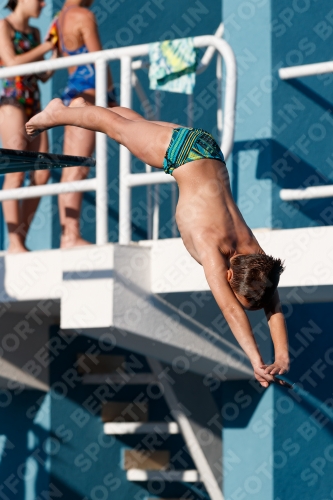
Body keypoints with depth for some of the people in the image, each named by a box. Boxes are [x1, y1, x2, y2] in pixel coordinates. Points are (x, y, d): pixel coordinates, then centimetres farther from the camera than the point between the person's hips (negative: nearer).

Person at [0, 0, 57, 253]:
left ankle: (22, 238, 3)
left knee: (42, 175, -2)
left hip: (33, 104, 8)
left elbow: (44, 75, 17)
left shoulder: (34, 32, 20)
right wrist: (45, 47, -7)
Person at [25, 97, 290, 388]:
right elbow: (230, 309, -46)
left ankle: (83, 107, 57)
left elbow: (274, 309, -21)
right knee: (120, 127, 20)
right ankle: (59, 113, 46)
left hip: (211, 156, 4)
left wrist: (283, 358, -33)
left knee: (137, 124, 29)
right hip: (179, 147, -4)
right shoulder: (212, 248, -37)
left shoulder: (254, 254, -25)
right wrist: (256, 362, -53)